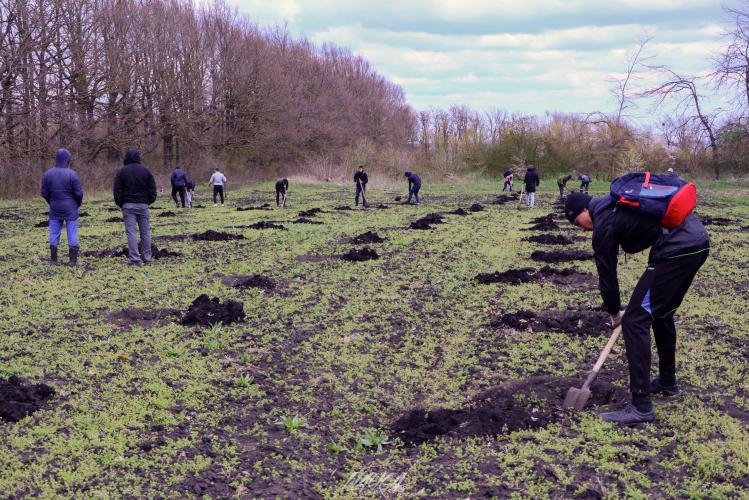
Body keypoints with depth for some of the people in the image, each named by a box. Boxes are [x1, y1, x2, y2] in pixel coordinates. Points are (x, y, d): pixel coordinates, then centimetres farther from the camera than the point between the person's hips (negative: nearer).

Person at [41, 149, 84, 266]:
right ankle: (73, 260, 3)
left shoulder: (47, 174, -1)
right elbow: (79, 193, -11)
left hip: (55, 210, 3)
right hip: (70, 210, -3)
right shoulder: (72, 174, -13)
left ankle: (53, 259, 15)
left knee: (54, 233, 12)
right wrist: (77, 204, 8)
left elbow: (44, 193, 3)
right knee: (72, 234, 2)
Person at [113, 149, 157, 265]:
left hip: (128, 205, -1)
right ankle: (146, 257, 7)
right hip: (143, 205, 1)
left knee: (131, 231, -2)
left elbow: (117, 191, -1)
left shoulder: (121, 172, 1)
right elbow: (152, 189, 3)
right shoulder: (146, 171, 5)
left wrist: (120, 204, 10)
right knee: (145, 232, 6)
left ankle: (134, 258, -8)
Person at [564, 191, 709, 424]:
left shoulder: (604, 224, -2)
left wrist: (615, 313, 22)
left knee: (634, 320, -5)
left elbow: (607, 275, 7)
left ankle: (642, 407, -4)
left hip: (676, 250, -10)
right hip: (700, 240, 10)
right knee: (661, 313, 26)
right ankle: (667, 382, 40)